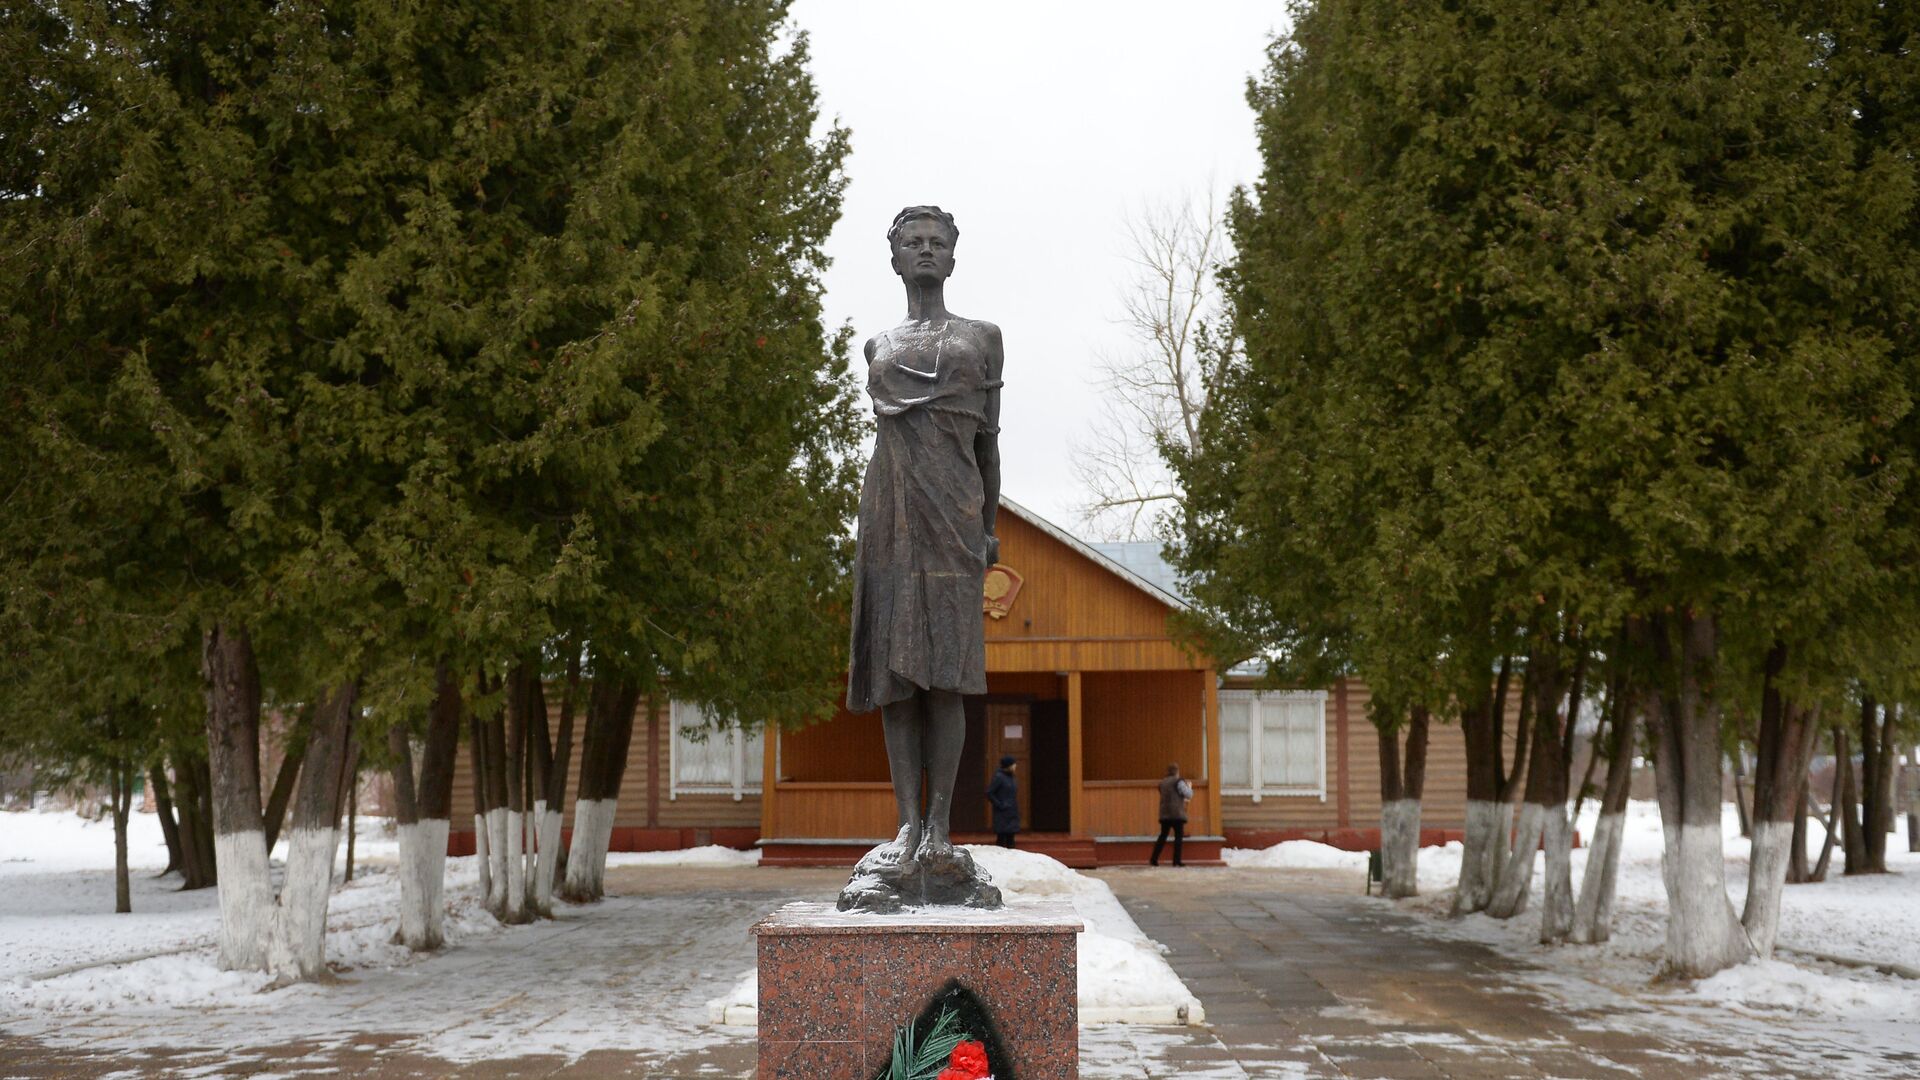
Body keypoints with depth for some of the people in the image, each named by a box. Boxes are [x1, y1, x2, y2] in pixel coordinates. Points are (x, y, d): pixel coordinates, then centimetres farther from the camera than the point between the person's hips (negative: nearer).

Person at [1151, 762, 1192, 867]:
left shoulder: (1162, 782, 13)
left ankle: (1154, 859, 5)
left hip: (1164, 814, 6)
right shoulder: (1179, 781, -8)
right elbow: (1188, 795, -7)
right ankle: (1176, 860, -3)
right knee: (1178, 837, 1)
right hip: (1177, 814, -6)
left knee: (1163, 836, 10)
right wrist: (1189, 787, 14)